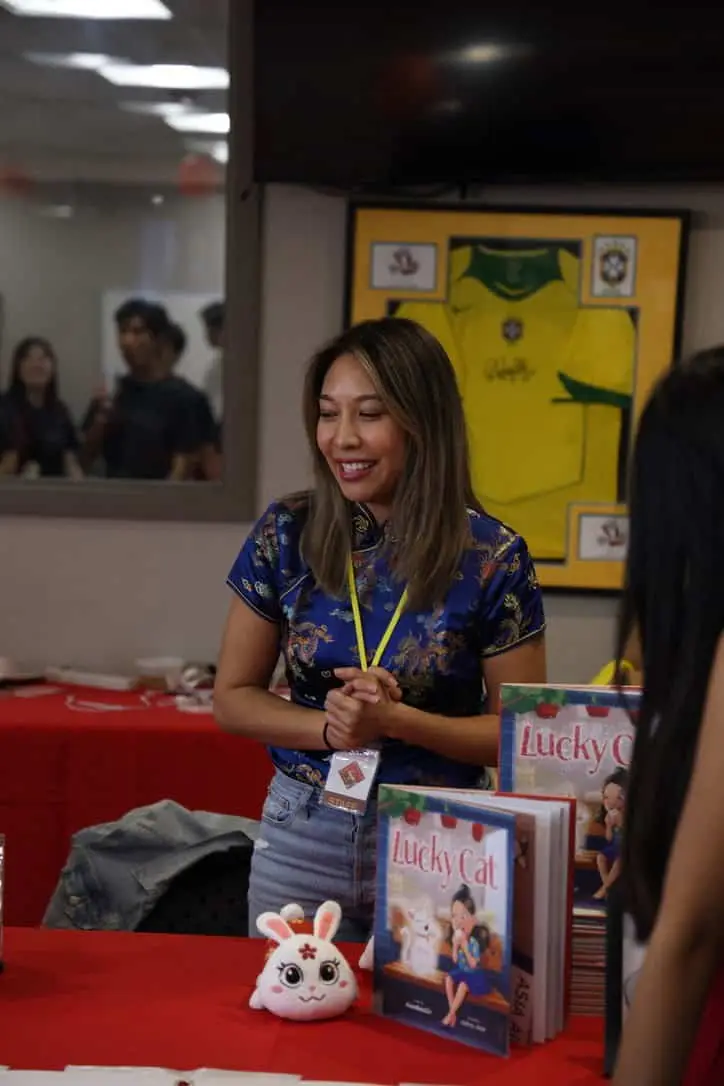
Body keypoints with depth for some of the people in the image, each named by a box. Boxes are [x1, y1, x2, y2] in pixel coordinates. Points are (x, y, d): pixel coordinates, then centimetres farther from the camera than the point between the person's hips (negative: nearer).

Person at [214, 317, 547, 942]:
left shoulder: (492, 558, -10)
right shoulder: (286, 535, -4)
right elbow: (233, 698, 3)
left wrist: (396, 721, -19)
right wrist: (327, 727, -14)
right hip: (301, 838, 2)